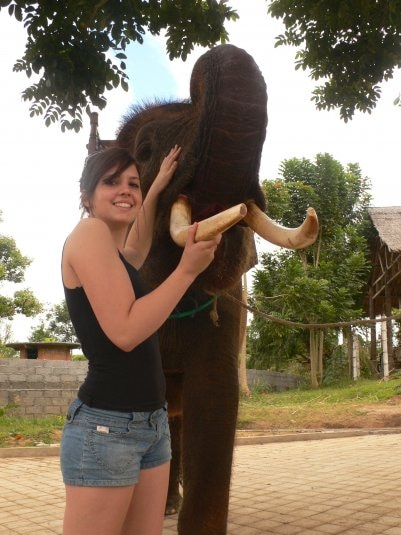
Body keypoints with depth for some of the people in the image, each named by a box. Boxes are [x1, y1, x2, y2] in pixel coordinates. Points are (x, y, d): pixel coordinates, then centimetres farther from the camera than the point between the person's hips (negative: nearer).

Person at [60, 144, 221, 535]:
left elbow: (133, 254, 39)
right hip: (106, 426, -9)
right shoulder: (89, 232, -12)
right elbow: (125, 331, -20)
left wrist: (157, 188, 37)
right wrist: (188, 269, -16)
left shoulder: (110, 246, 14)